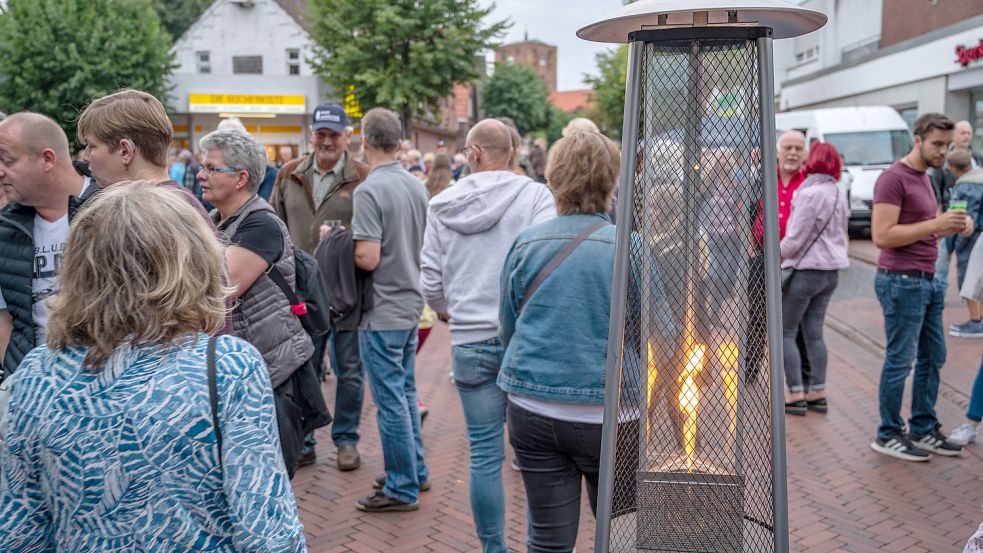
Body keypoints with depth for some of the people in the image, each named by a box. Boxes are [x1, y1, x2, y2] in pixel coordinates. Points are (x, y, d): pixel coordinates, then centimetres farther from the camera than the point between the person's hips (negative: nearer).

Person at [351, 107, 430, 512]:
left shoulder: (369, 191, -18)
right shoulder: (417, 186, 6)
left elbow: (368, 258, -22)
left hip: (382, 312, -8)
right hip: (411, 304, 8)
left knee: (391, 400, 1)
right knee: (406, 392, 19)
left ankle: (402, 489, 10)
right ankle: (416, 472, 30)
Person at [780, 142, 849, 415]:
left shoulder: (810, 193, -17)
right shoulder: (839, 193, 10)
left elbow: (796, 237, -16)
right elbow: (840, 232, 16)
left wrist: (778, 257, -1)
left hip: (805, 269, -8)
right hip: (831, 270, 8)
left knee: (786, 332, 1)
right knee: (814, 332, 13)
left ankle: (796, 395, -1)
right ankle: (818, 393, 14)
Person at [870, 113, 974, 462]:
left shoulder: (924, 178, 17)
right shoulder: (894, 178, -12)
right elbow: (882, 236, -20)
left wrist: (955, 225, 4)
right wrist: (935, 224, -21)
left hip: (927, 281, 9)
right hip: (901, 282, -9)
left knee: (933, 358, 12)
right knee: (900, 360, -1)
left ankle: (923, 430, 23)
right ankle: (888, 436, 11)